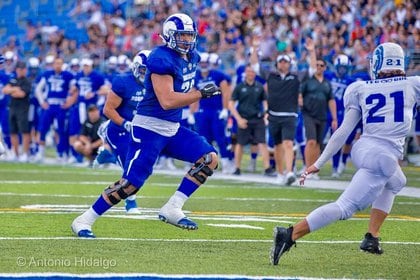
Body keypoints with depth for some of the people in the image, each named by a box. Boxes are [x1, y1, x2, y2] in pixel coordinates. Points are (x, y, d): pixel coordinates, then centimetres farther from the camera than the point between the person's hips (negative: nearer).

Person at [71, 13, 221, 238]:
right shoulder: (162, 59, -20)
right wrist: (202, 94, -25)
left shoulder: (191, 58, 8)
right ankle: (84, 221, 2)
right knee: (130, 183, -10)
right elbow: (167, 101, -28)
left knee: (209, 159, -4)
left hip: (172, 129, 9)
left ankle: (172, 209, -3)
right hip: (149, 128, -9)